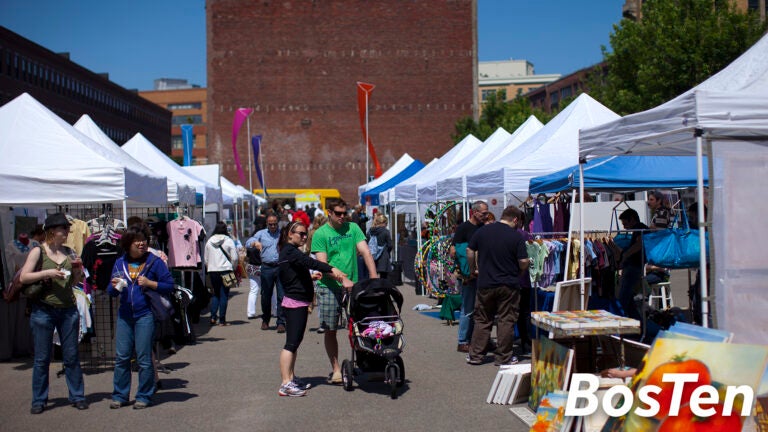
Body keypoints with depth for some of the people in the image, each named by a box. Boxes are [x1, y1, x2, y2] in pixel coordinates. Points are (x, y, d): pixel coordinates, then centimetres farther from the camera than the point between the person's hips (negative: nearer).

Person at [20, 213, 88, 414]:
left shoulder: (69, 252, 10)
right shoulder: (38, 252, -1)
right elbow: (23, 277, -8)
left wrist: (77, 270, -3)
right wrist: (47, 273, -18)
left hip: (68, 309, 3)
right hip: (43, 309, -3)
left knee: (71, 356, 6)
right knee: (42, 358, 3)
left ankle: (77, 396, 14)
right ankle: (39, 400, 12)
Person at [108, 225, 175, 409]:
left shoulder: (154, 261, 0)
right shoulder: (120, 263, 11)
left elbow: (169, 285, -2)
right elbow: (111, 292, 15)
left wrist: (149, 283, -14)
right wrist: (114, 287, -7)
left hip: (145, 315, -4)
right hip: (124, 315, 4)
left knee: (144, 358, -1)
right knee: (121, 356, 5)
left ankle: (144, 396, 10)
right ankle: (120, 396, 16)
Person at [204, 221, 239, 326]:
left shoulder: (209, 241, 6)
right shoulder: (229, 241, -4)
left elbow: (206, 259, 10)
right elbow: (235, 258, -5)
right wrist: (233, 268, 10)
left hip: (212, 271, 3)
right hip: (225, 270, -3)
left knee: (215, 294, 16)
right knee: (224, 295, 1)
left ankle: (213, 316, 3)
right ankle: (222, 320, 1)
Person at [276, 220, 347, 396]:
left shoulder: (289, 251, 18)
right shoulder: (290, 251, -14)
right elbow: (309, 262, -29)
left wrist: (310, 276, 32)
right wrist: (331, 269, -37)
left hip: (298, 304, 11)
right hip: (295, 304, -11)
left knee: (294, 342, 15)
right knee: (291, 343, -11)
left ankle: (290, 378, 22)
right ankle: (285, 384, -12)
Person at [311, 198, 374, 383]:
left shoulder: (352, 228, 7)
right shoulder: (320, 234, -3)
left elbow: (365, 252, 0)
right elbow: (322, 264, -10)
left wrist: (374, 277, -13)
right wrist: (343, 279, -21)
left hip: (352, 285, 2)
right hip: (329, 287, -2)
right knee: (330, 331, 2)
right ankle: (336, 369, 12)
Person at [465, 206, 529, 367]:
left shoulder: (482, 231, 1)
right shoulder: (516, 236, -9)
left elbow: (470, 251, 6)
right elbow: (523, 262, -11)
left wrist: (474, 268, 18)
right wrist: (524, 266, 11)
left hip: (485, 284, 3)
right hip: (508, 285, -3)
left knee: (482, 320, 12)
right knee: (506, 321, 6)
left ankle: (475, 355, 14)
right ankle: (504, 357, 10)